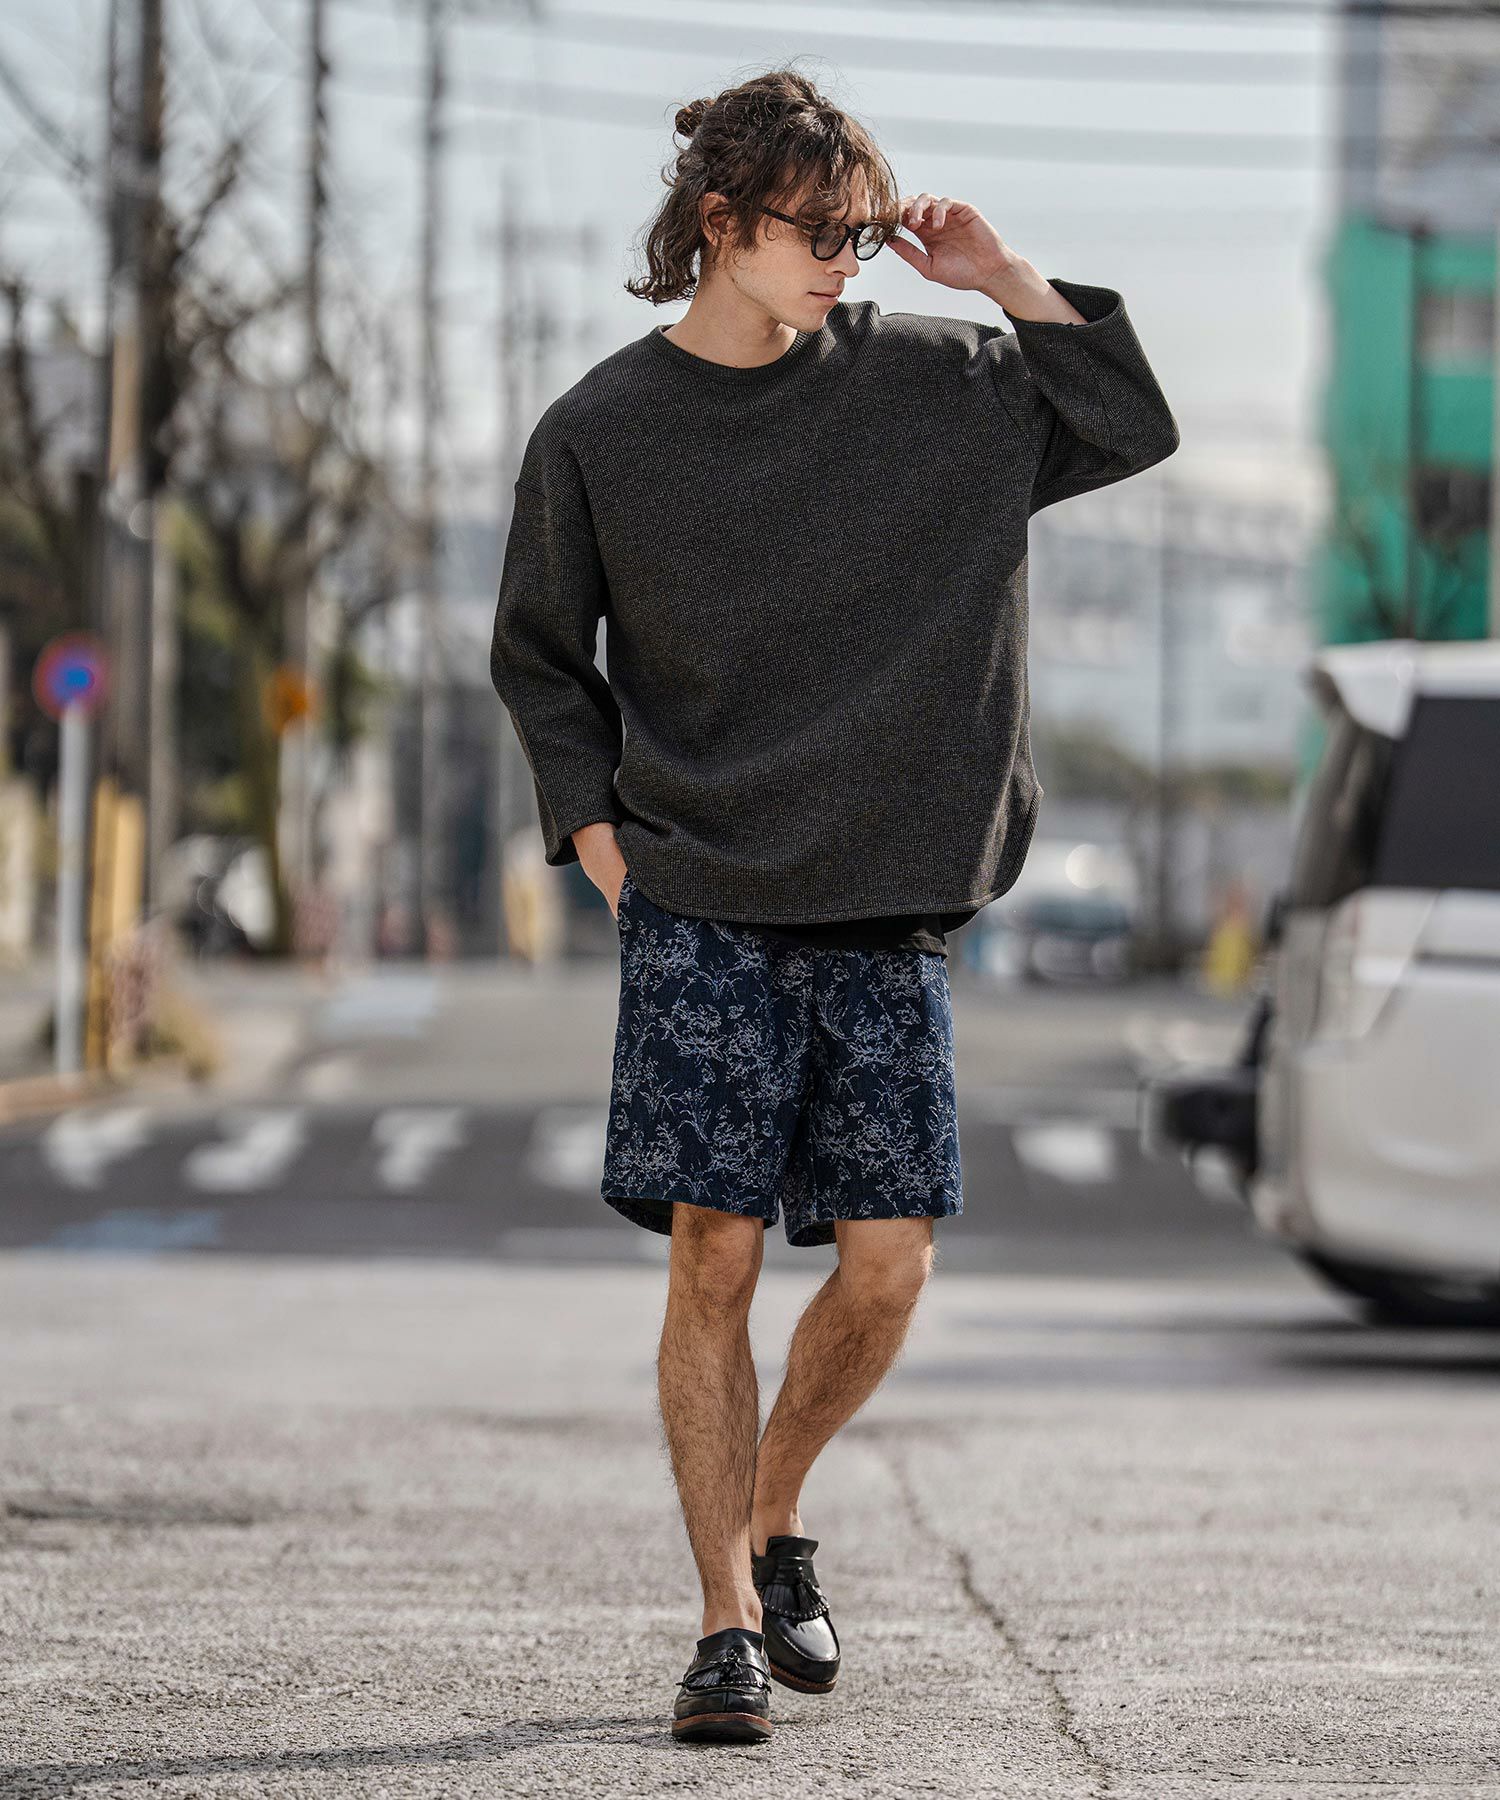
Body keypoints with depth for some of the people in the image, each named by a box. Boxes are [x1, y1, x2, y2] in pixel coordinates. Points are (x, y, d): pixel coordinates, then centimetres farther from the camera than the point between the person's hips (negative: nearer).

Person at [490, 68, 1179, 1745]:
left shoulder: (921, 378, 5)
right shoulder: (599, 434, 0)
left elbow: (1133, 427, 10)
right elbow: (539, 655, 11)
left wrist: (1007, 282, -1)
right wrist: (595, 824, 0)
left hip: (886, 911, 2)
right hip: (701, 910, -2)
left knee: (885, 1271, -1)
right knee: (714, 1260, -7)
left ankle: (772, 1522, 25)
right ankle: (729, 1625, 0)